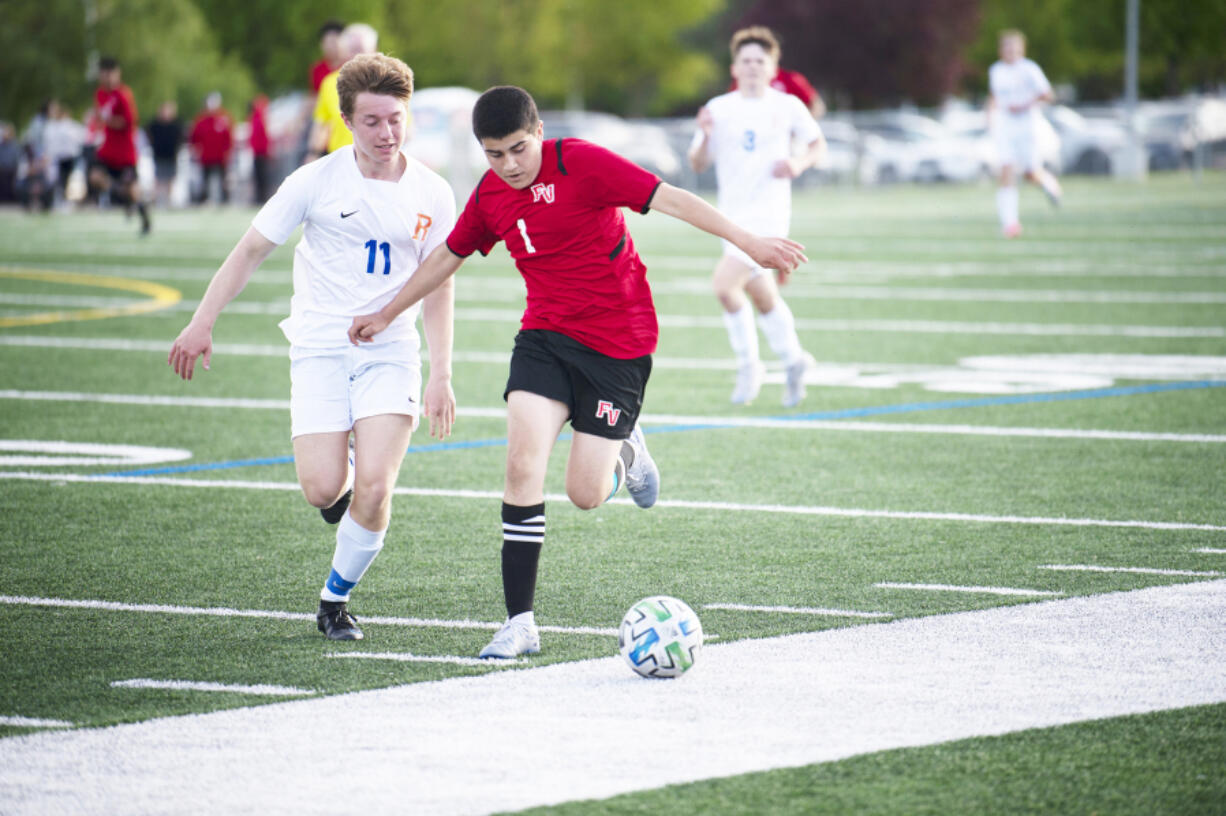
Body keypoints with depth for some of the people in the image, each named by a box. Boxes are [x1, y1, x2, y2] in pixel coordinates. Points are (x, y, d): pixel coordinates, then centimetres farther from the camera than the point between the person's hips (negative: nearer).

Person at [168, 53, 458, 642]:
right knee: (324, 491, -14)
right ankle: (341, 480, 25)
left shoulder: (431, 195, 0)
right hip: (319, 348, -1)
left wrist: (441, 376, 3)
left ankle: (335, 602, 8)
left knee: (374, 488, -14)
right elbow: (251, 249, 3)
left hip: (390, 352, 1)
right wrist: (202, 324, -3)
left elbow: (437, 288, 9)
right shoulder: (316, 181, -5)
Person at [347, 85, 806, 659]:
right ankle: (520, 623, -12)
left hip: (618, 341, -4)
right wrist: (387, 315, 29)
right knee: (523, 462, -17)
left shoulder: (580, 163, -15)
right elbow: (448, 257, 21)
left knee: (585, 495, -6)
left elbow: (671, 200, -18)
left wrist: (749, 243, -24)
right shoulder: (489, 195, 4)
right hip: (545, 337, 4)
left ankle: (624, 453, 33)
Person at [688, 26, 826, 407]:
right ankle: (793, 359, 34)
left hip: (769, 213, -5)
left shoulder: (787, 106, -1)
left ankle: (748, 364, -3)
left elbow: (818, 144, 12)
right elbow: (697, 164, 4)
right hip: (733, 213, 5)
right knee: (761, 294, 14)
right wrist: (706, 136, -15)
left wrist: (799, 165, -8)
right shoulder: (719, 109, 4)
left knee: (724, 283, -19)